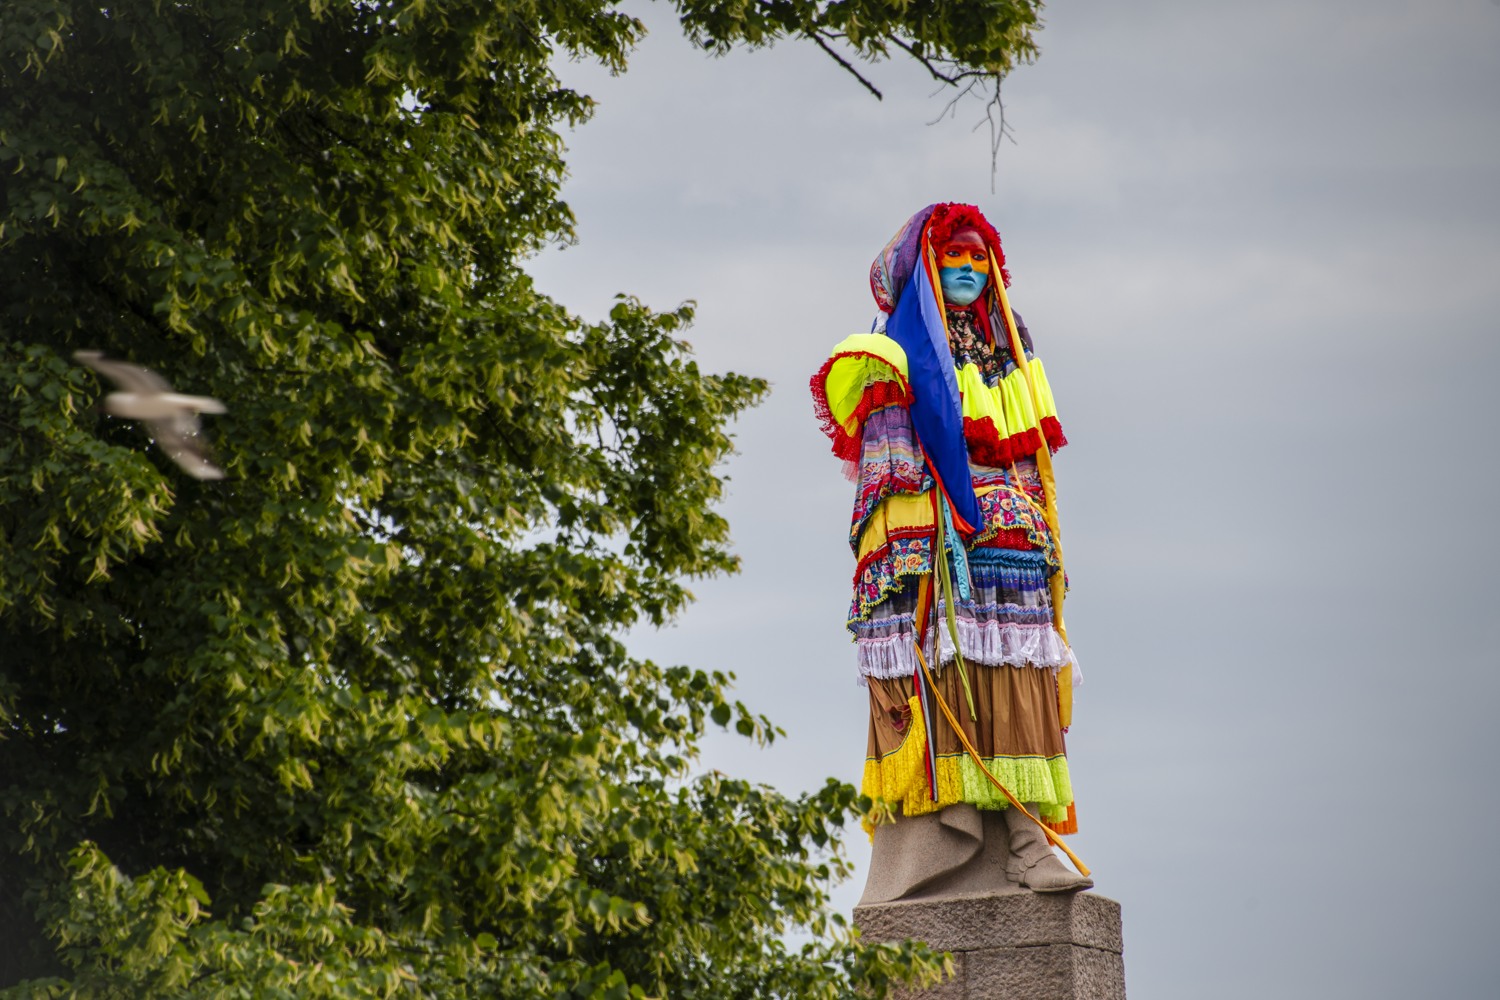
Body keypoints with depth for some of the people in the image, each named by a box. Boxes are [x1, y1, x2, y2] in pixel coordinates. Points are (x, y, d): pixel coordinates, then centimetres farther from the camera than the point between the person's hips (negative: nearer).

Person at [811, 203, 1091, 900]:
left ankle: (1026, 847, -8)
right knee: (940, 688, -13)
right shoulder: (904, 347, 6)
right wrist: (905, 551, -15)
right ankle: (931, 858, -15)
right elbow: (887, 458, -4)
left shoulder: (1008, 354, 25)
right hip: (934, 554, -6)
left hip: (1011, 552, 6)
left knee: (1019, 697, -4)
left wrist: (1044, 542, 16)